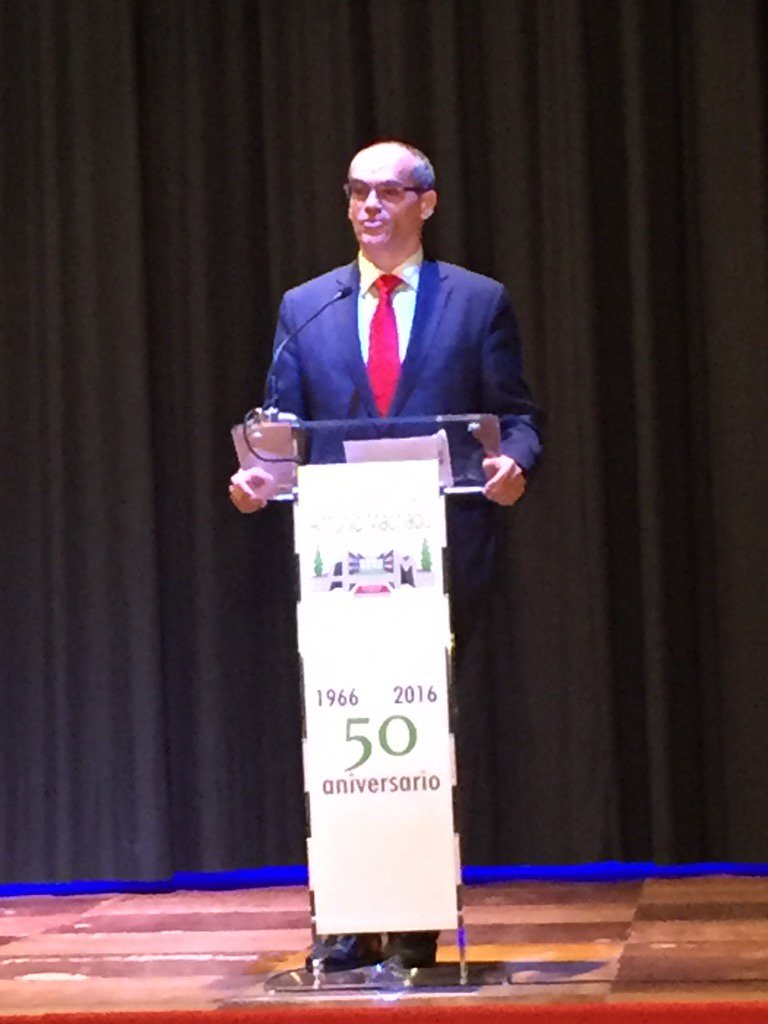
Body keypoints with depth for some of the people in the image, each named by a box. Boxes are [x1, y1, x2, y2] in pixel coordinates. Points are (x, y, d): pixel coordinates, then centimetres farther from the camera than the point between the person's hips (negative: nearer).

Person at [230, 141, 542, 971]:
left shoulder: (478, 302, 7)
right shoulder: (305, 308, 12)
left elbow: (514, 415, 5)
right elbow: (282, 425, 10)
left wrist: (513, 460, -16)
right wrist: (257, 475, -10)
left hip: (441, 551, -1)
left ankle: (419, 925, 10)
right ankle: (347, 925, 3)